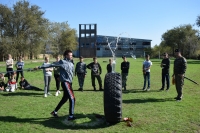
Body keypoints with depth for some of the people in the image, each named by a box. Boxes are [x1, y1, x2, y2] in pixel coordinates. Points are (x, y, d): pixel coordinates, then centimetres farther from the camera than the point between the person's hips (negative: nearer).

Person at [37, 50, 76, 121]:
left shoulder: (71, 64, 13)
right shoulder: (62, 62, -10)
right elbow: (51, 65, -11)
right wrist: (41, 67, -13)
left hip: (69, 83, 8)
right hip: (65, 83, -8)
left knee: (64, 99, 17)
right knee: (72, 99, -9)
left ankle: (55, 112, 31)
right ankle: (71, 116, -1)